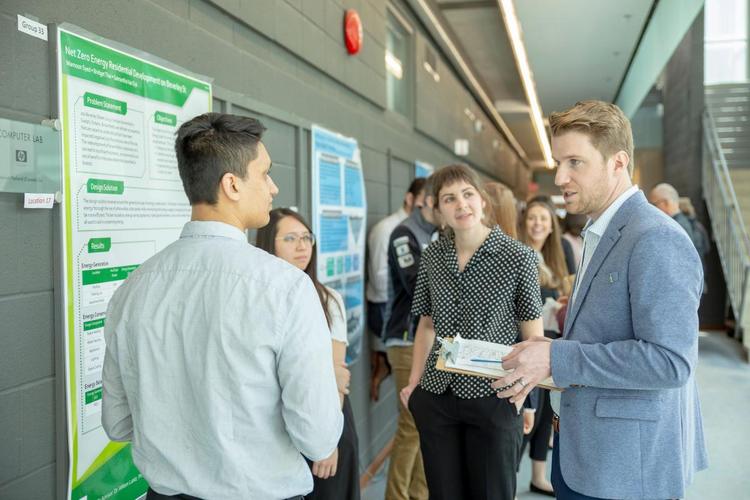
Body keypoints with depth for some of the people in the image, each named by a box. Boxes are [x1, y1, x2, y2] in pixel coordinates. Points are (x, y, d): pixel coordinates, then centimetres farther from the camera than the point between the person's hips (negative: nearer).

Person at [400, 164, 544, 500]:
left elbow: (533, 337, -4)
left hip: (493, 398, -3)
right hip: (435, 397, 4)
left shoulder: (518, 257, -8)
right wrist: (413, 383, 6)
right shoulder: (431, 257, 4)